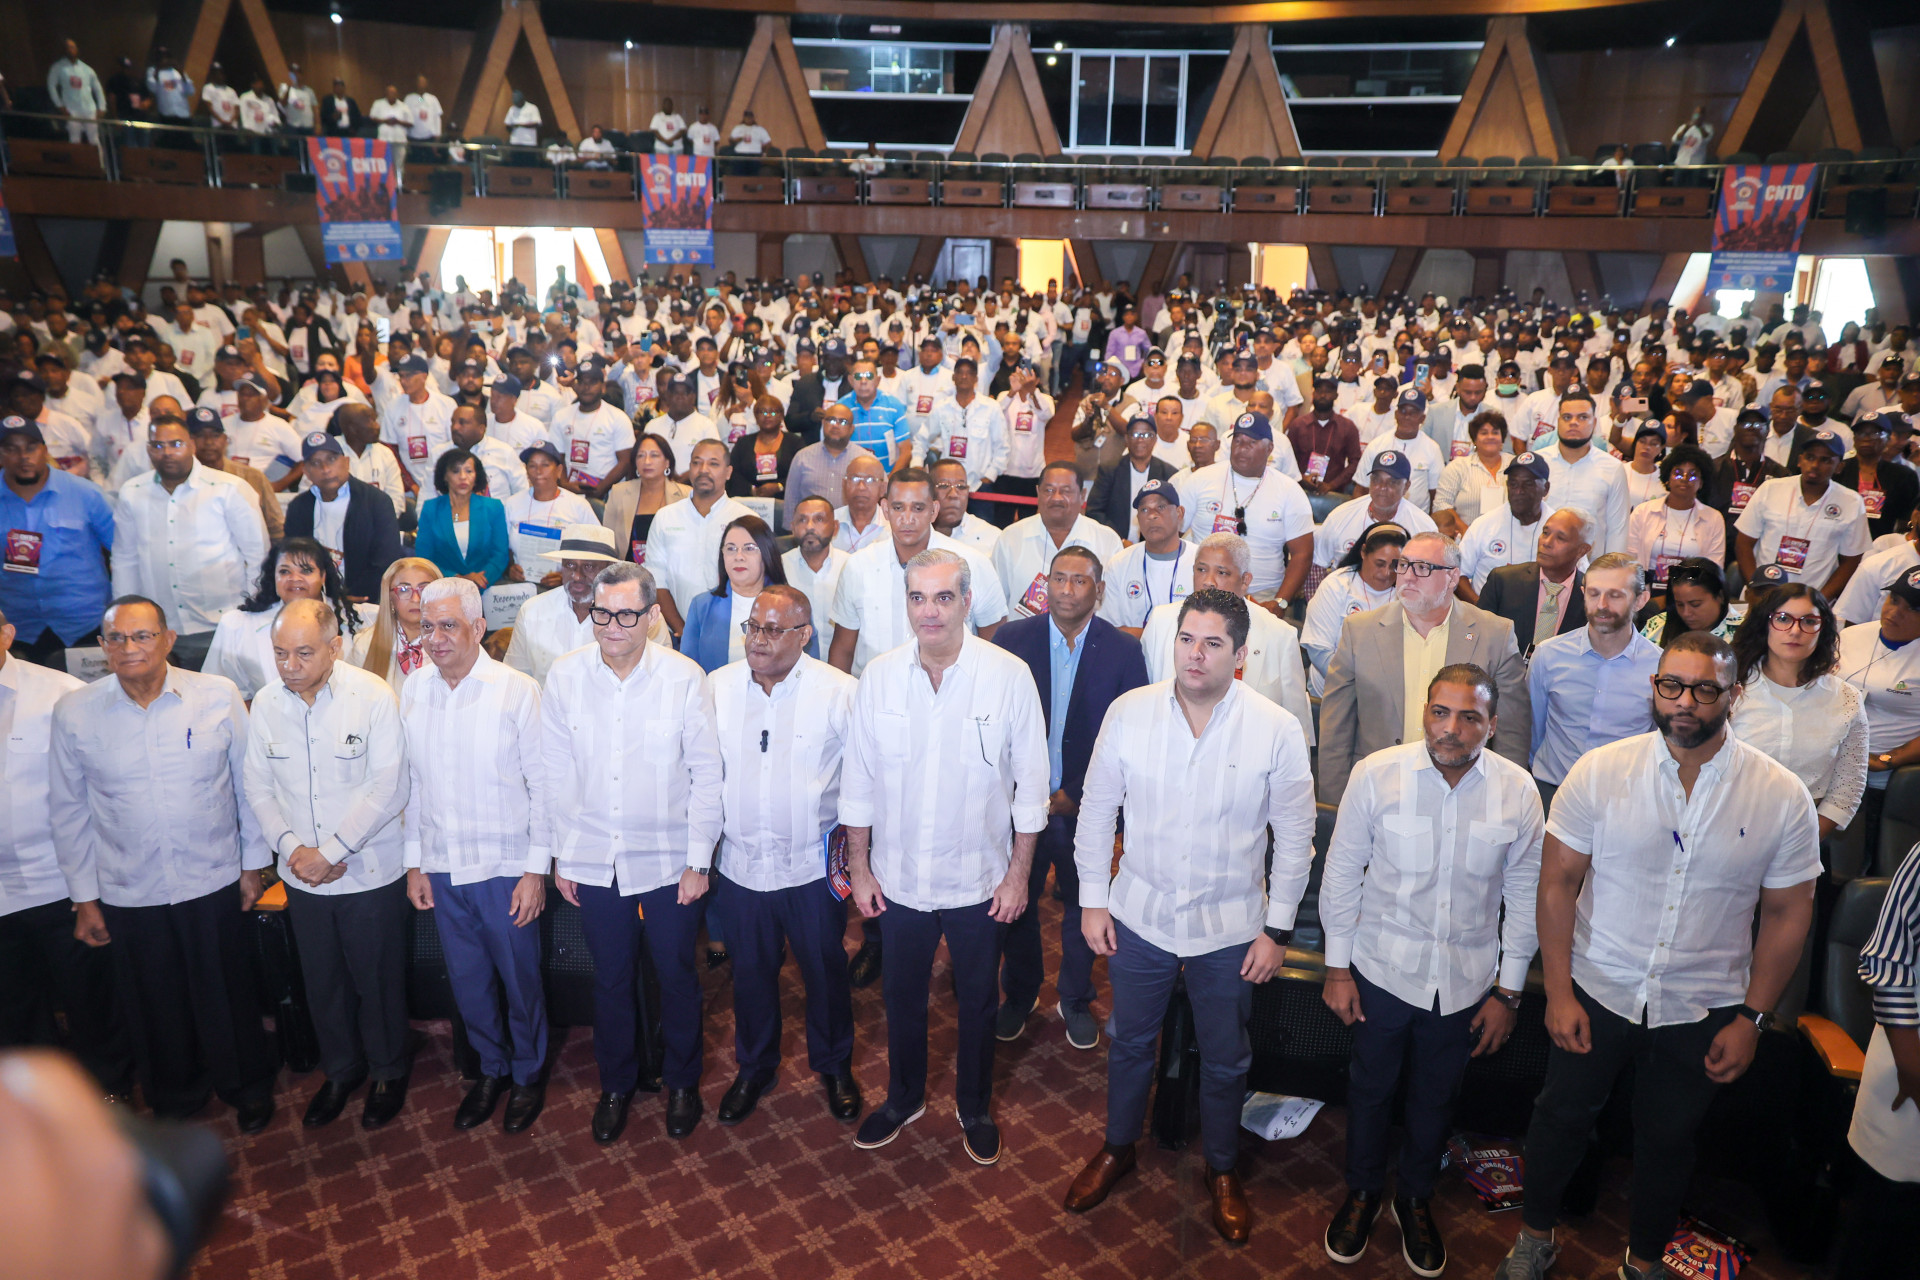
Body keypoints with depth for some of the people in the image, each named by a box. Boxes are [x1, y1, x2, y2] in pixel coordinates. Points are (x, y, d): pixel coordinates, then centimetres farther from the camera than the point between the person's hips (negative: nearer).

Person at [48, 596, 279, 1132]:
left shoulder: (219, 696, -9)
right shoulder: (74, 713, -6)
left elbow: (248, 782, -1)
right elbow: (70, 811, 2)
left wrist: (253, 862, 2)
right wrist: (84, 896, 5)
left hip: (213, 882, -1)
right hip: (128, 892, 1)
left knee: (229, 993, 13)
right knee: (154, 1005, 18)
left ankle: (247, 1085, 38)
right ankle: (174, 1097, 43)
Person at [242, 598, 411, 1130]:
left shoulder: (374, 696, -16)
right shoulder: (266, 703, -2)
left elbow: (388, 788, -17)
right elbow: (258, 787, 5)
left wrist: (331, 850, -17)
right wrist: (291, 846, -9)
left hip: (370, 872, -4)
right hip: (301, 877, 4)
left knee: (378, 980, 10)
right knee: (322, 982, 19)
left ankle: (388, 1071, 33)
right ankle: (340, 1069, 42)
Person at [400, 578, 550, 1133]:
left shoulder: (518, 691, -13)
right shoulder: (413, 692, 1)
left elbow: (542, 784, -9)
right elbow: (411, 783, 7)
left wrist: (536, 868, -10)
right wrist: (414, 863, 7)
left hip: (504, 868, -4)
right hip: (441, 869, 4)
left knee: (520, 980, 10)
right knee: (467, 982, 18)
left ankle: (529, 1073, 34)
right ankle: (491, 1070, 39)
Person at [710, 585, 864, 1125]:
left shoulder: (839, 691, -11)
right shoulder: (718, 687, -3)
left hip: (814, 864, -2)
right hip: (742, 863, 2)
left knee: (825, 972, 14)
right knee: (751, 973, 18)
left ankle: (834, 1066, 38)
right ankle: (755, 1068, 41)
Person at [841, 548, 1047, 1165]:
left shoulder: (1009, 676, -15)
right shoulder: (879, 676, -8)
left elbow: (1030, 784, -8)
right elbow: (858, 780, 1)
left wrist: (1019, 873, -6)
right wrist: (859, 867, 2)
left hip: (979, 878, -2)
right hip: (899, 876, 2)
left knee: (977, 1000, 18)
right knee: (901, 996, 21)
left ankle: (974, 1109, 43)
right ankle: (904, 1098, 46)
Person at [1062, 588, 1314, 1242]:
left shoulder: (1277, 729, -15)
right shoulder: (1129, 711, -11)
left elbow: (1295, 837, -6)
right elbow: (1097, 808, -1)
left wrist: (1277, 929, -4)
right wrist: (1092, 899, 1)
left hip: (1229, 929, -1)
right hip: (1139, 917, 1)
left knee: (1225, 1062, 18)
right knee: (1130, 1044, 21)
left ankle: (1221, 1170, 44)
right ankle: (1117, 1149, 47)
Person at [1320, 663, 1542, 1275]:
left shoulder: (1517, 790, -11)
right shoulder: (1377, 774, -16)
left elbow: (1525, 896, 0)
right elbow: (1342, 873, -6)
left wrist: (1508, 990, 2)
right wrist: (1338, 966, -3)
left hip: (1466, 979, 1)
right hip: (1383, 968, -1)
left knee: (1436, 1097, 20)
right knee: (1371, 1087, 17)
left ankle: (1415, 1198, 46)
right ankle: (1363, 1191, 43)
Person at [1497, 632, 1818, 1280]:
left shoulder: (1782, 797, -10)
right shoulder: (1598, 772, -12)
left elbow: (1787, 914, -1)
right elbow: (1558, 882, -7)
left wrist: (1751, 1018, -2)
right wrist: (1559, 992, -9)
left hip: (1703, 1008, 1)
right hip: (1596, 990, 0)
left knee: (1667, 1140, 19)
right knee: (1562, 1116, 16)